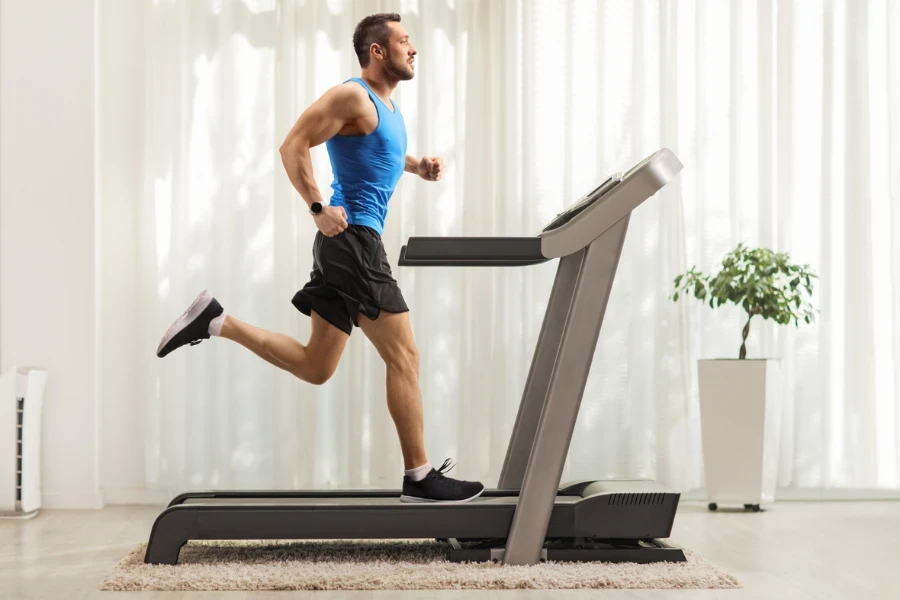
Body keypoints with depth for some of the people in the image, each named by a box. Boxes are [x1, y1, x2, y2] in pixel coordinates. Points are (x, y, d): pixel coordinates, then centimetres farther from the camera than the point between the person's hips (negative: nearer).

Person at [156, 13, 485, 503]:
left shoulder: (385, 105, 19)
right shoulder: (353, 96, -9)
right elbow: (294, 146, -16)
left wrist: (416, 166, 20)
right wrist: (318, 209, -20)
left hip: (348, 246, 10)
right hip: (353, 240, -10)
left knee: (315, 367, 11)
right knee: (404, 357, -6)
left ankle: (215, 321, 10)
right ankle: (420, 478, -1)